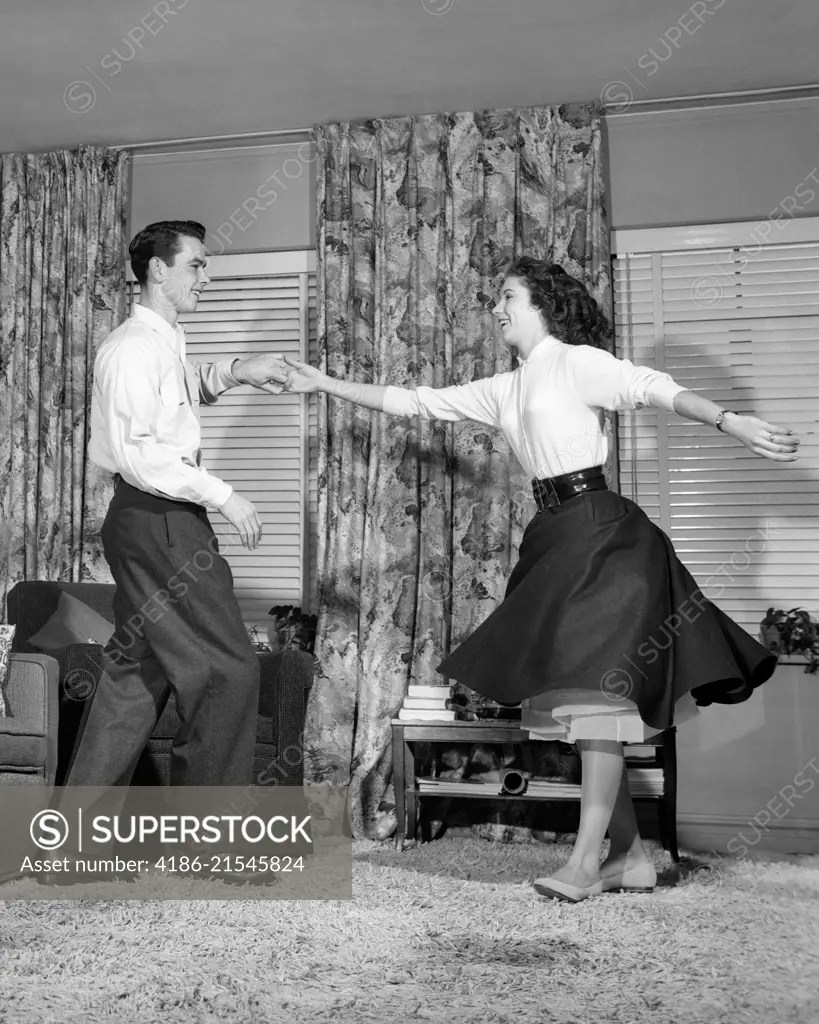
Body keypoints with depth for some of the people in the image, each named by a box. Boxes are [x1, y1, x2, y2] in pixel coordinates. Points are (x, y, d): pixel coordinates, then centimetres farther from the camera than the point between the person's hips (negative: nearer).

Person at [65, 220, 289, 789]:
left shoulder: (166, 343, 15)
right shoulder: (135, 347, -14)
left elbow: (188, 389, 36)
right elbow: (135, 453, -22)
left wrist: (234, 373, 17)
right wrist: (223, 496, -21)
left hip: (156, 524, 10)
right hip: (156, 523, -10)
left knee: (137, 674, 15)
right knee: (228, 668, -5)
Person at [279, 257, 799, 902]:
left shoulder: (579, 362, -2)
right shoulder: (504, 391, 18)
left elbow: (656, 388, -15)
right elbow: (415, 403, 21)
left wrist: (731, 422, -29)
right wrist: (325, 384, 23)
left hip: (601, 533, -8)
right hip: (555, 537, 8)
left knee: (595, 688, -10)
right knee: (581, 699, 6)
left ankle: (586, 858, -5)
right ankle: (631, 854, 13)